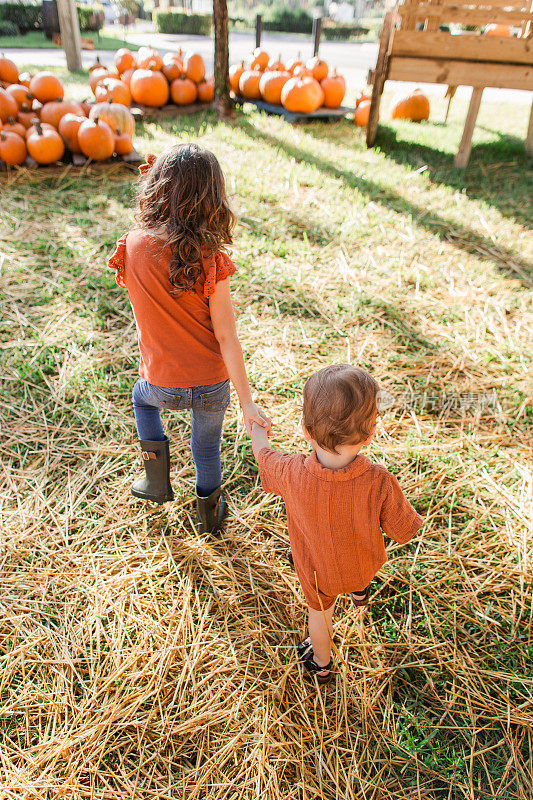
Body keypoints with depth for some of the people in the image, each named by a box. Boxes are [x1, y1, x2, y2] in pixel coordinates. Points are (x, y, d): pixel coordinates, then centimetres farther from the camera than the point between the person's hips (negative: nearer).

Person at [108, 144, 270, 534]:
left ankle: (158, 481, 41)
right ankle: (209, 512, 49)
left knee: (142, 398, 37)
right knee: (207, 448, 25)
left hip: (162, 386, 1)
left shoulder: (133, 246, -13)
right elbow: (226, 337, -18)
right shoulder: (210, 261, -19)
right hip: (211, 386, -1)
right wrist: (247, 401, -8)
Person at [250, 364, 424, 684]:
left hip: (317, 570, 0)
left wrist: (255, 424, 8)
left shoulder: (292, 474, -37)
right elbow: (404, 532, -22)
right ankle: (360, 590, 70)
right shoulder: (380, 484, -39)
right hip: (364, 565, 1)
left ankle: (322, 663, 58)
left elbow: (263, 453, -13)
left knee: (320, 611, 30)